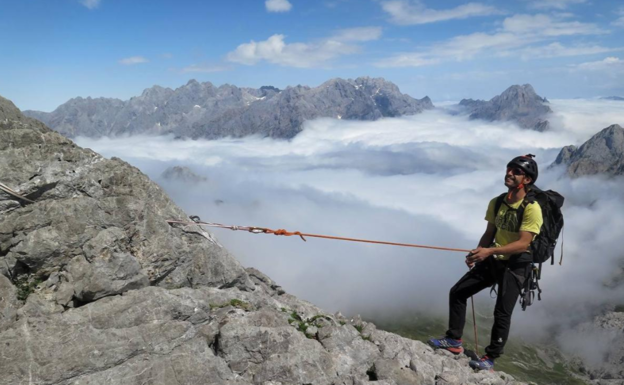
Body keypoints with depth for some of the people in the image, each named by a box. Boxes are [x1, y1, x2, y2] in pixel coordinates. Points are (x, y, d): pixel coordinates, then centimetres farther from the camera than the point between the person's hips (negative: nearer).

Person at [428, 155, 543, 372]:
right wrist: (477, 254, -4)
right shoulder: (496, 203, 2)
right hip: (493, 261, 7)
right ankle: (454, 340, 16)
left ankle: (490, 359, 10)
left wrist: (489, 251, -32)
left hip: (516, 265, -7)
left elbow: (523, 244, -24)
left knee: (502, 313, -8)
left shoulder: (531, 208, -18)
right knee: (457, 292, 4)